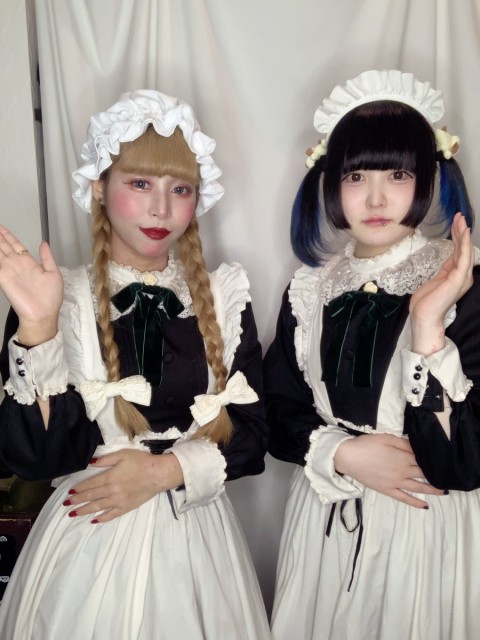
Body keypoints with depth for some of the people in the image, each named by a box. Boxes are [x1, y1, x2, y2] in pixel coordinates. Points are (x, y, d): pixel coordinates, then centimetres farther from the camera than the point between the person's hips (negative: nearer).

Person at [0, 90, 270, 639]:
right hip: (89, 542, -2)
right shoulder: (55, 300, -8)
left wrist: (164, 471, -14)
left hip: (195, 537, 2)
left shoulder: (224, 295, -2)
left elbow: (252, 437, -1)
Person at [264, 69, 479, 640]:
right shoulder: (310, 291, -3)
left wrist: (428, 324, -29)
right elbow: (280, 412, 3)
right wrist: (344, 454, -14)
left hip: (427, 529, -3)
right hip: (326, 521, 4)